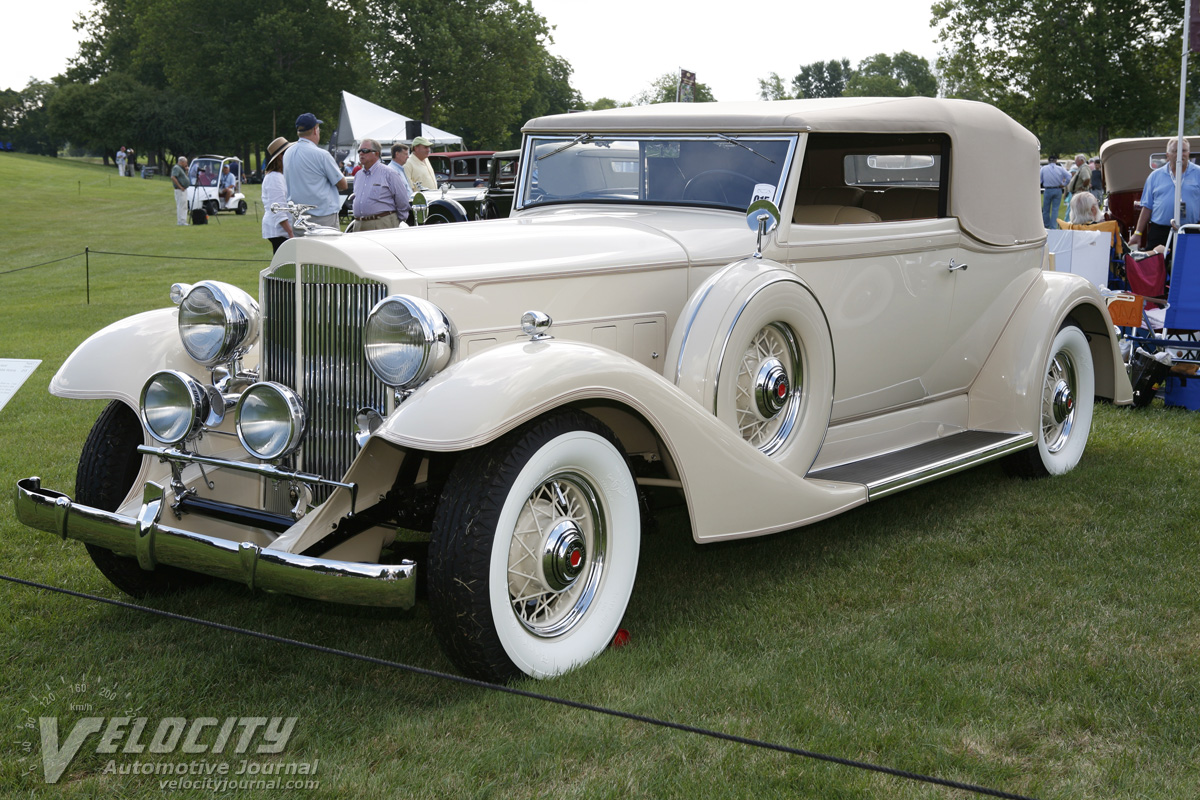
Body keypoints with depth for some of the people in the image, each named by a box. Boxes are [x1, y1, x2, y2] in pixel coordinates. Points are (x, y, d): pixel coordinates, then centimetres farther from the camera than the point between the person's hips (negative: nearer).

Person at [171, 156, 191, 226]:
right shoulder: (176, 168, -12)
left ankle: (183, 221, 15)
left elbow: (184, 177, 26)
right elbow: (173, 177, -25)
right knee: (181, 206, -10)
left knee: (184, 207, 11)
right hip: (180, 190, -10)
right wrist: (180, 186, -22)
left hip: (184, 190, 10)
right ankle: (180, 221, -11)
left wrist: (186, 170, 10)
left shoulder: (181, 168, 17)